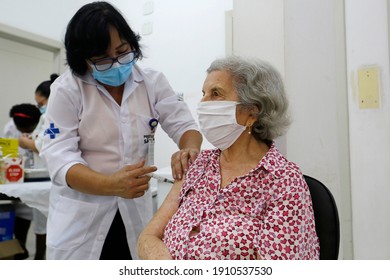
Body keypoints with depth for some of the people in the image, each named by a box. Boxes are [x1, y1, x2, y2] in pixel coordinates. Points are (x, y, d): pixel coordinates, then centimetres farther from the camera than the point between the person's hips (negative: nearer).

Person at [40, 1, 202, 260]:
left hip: (136, 213, 3)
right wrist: (112, 185, -35)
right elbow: (60, 157, -16)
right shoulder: (67, 89, -9)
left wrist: (189, 150, -28)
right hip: (80, 218, -2)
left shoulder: (153, 82, -1)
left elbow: (184, 124, -4)